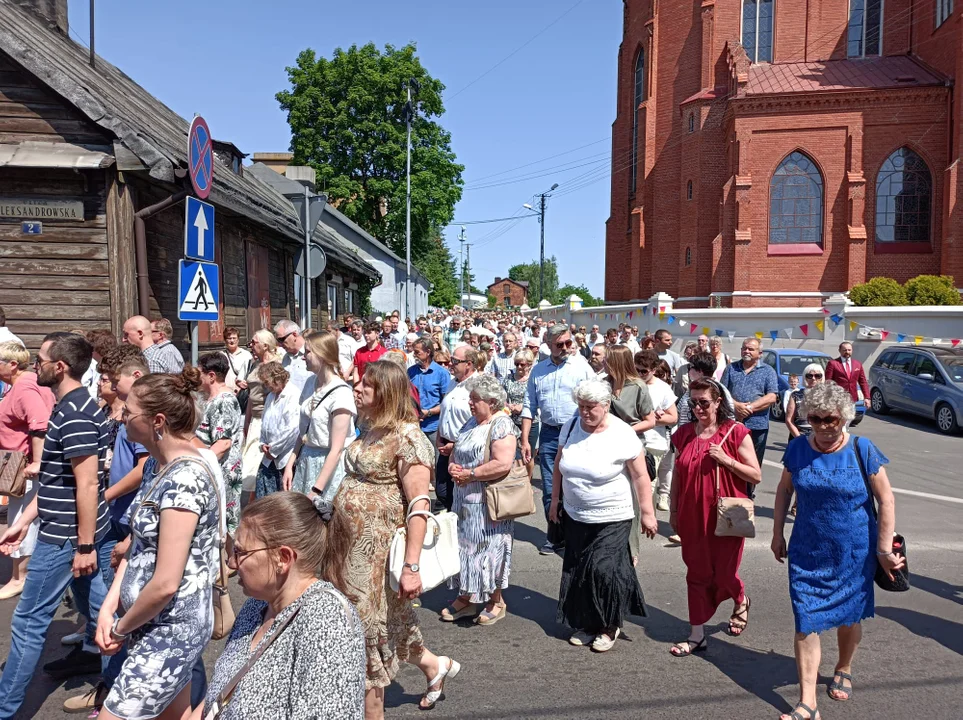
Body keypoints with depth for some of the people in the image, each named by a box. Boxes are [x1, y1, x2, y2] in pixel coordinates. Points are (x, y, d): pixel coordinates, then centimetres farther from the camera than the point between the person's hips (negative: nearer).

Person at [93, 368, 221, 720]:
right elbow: (139, 546, 10)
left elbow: (165, 583, -26)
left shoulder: (184, 478, -26)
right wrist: (108, 609, -1)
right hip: (162, 625, 9)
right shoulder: (166, 469, 5)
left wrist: (121, 628, -10)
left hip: (169, 630, -9)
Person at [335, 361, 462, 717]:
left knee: (367, 624, 6)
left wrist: (412, 566, -25)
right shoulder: (370, 428, 8)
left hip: (374, 548, -9)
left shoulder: (407, 436, -18)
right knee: (356, 621, 20)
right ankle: (432, 664, 38)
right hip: (349, 542, 9)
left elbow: (419, 504, -22)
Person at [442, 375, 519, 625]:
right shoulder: (472, 423, 11)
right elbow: (456, 452, 19)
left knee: (489, 549, 4)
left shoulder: (501, 424, -16)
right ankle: (465, 598, 29)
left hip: (487, 503, -8)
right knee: (465, 547, 15)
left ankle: (496, 601, 23)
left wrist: (469, 474, -19)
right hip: (465, 501, 8)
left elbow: (502, 464, -27)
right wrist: (452, 466, -4)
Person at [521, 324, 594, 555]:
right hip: (548, 434, 3)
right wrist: (525, 440, 4)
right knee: (549, 489, 8)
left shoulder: (582, 367, -1)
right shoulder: (538, 371, 9)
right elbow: (529, 407, 10)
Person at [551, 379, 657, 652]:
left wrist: (647, 513, -10)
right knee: (578, 571, 10)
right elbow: (559, 466, 10)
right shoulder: (571, 427, -1)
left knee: (603, 570, -7)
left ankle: (610, 626, 15)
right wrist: (555, 500, 13)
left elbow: (640, 477, -11)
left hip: (611, 519, -5)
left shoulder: (623, 435, -16)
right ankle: (586, 623, 27)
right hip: (575, 516, 5)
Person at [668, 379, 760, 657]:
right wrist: (673, 511, 11)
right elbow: (677, 476, 11)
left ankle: (741, 602, 41)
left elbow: (756, 475, -6)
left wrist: (726, 460, -19)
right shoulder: (684, 434, 3)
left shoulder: (735, 432, -8)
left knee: (724, 573, 5)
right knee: (697, 574, 9)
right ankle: (697, 635, 19)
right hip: (693, 517, 3)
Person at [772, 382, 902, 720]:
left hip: (854, 554, -1)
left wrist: (884, 549, -10)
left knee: (848, 616, 18)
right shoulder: (798, 448, -7)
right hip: (807, 552, 1)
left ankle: (844, 669, 46)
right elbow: (784, 490, 6)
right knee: (806, 623, -2)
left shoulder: (862, 451, -13)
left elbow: (886, 500, -8)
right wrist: (777, 533, 8)